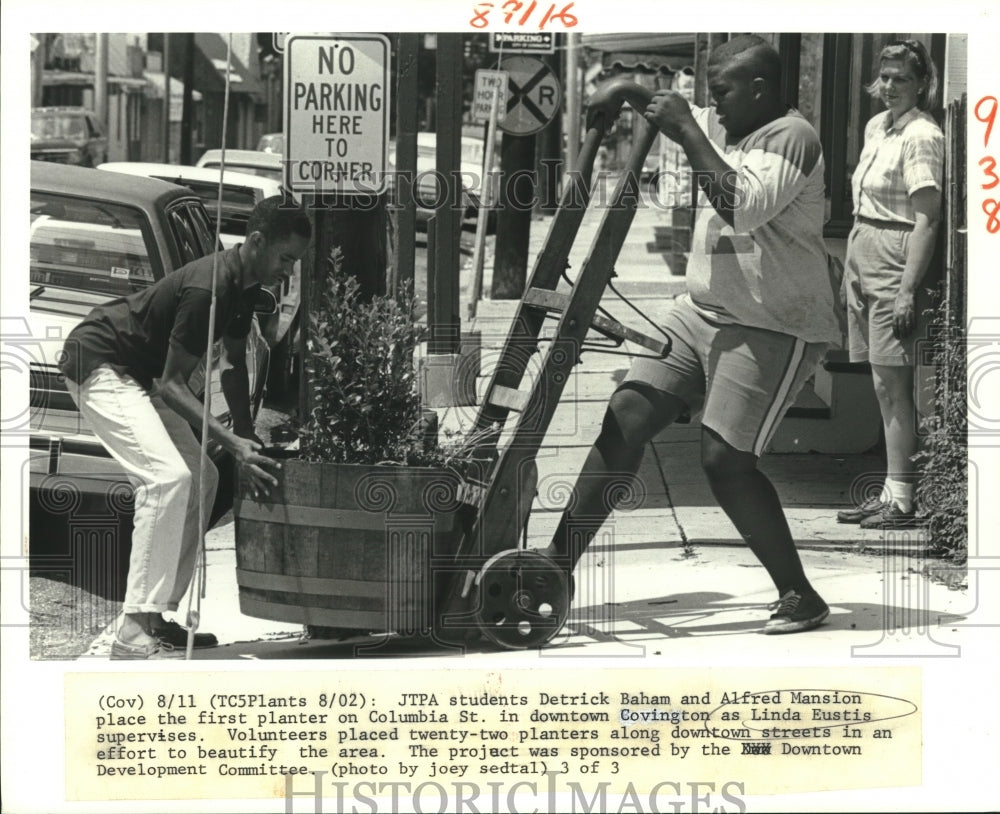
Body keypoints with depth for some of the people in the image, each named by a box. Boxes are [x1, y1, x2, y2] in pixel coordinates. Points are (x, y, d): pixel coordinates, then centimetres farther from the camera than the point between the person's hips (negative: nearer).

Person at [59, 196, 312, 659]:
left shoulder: (245, 284, 1)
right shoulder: (208, 288, -29)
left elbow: (234, 363, 14)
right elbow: (172, 383, -26)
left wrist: (248, 433, 2)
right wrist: (234, 444, -31)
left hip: (138, 374, 10)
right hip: (98, 364, -10)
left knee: (201, 479, 8)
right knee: (168, 477, -24)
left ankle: (156, 616, 11)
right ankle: (134, 631, -25)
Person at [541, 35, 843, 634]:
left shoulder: (792, 138, -14)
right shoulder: (721, 128, 12)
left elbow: (743, 208, -29)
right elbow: (652, 120, 27)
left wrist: (688, 133, -24)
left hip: (774, 327, -8)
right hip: (702, 312, 8)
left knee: (726, 460, -15)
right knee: (626, 418, -3)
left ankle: (801, 597, -1)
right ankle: (556, 565, -2)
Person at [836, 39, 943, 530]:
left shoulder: (921, 137, -13)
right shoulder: (876, 126, 13)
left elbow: (926, 219, -17)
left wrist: (908, 289, -21)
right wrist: (851, 266, 19)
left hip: (894, 265, -9)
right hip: (862, 260, 9)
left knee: (892, 384, -8)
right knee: (883, 386, 10)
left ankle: (901, 499, -5)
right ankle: (889, 493, 15)